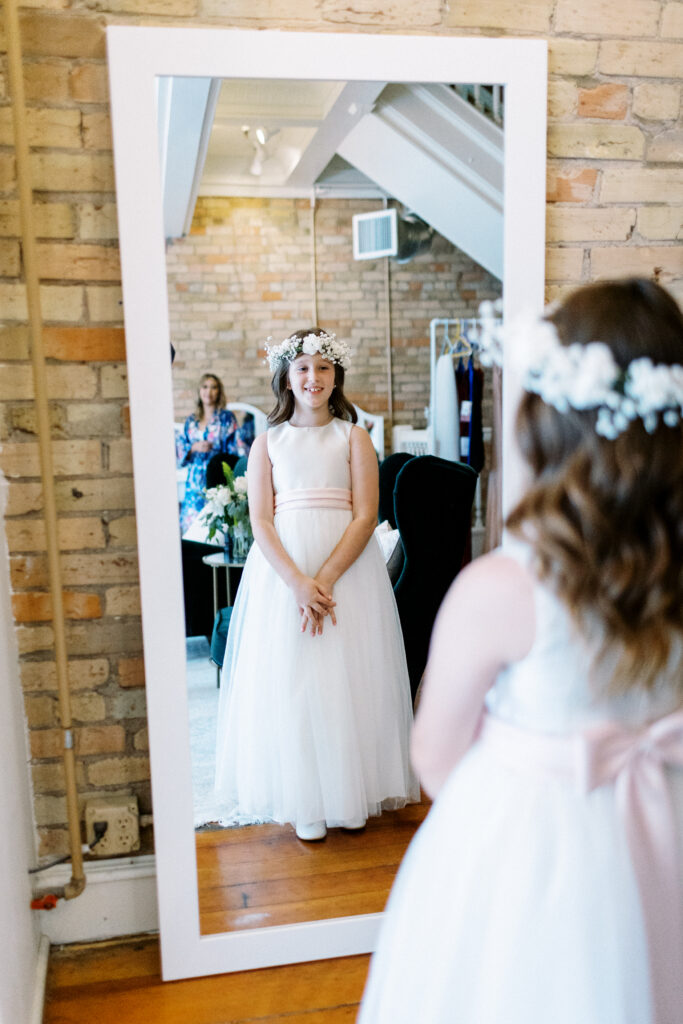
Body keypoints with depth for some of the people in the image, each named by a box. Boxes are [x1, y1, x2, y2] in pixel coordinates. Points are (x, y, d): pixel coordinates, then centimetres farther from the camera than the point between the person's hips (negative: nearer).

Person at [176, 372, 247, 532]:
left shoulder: (226, 417, 3)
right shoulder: (191, 421, 14)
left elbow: (237, 447, -2)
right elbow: (179, 449, 15)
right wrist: (194, 448, -4)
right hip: (194, 481, 4)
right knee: (192, 520, 0)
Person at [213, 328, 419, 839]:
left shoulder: (354, 438, 5)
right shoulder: (267, 442, 8)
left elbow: (366, 516, -4)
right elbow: (260, 520, -1)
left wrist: (324, 579, -16)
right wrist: (297, 582, -15)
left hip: (347, 568, -1)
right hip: (281, 570, 1)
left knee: (346, 677, 2)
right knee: (289, 677, 1)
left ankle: (353, 794, 19)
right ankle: (305, 802, 15)